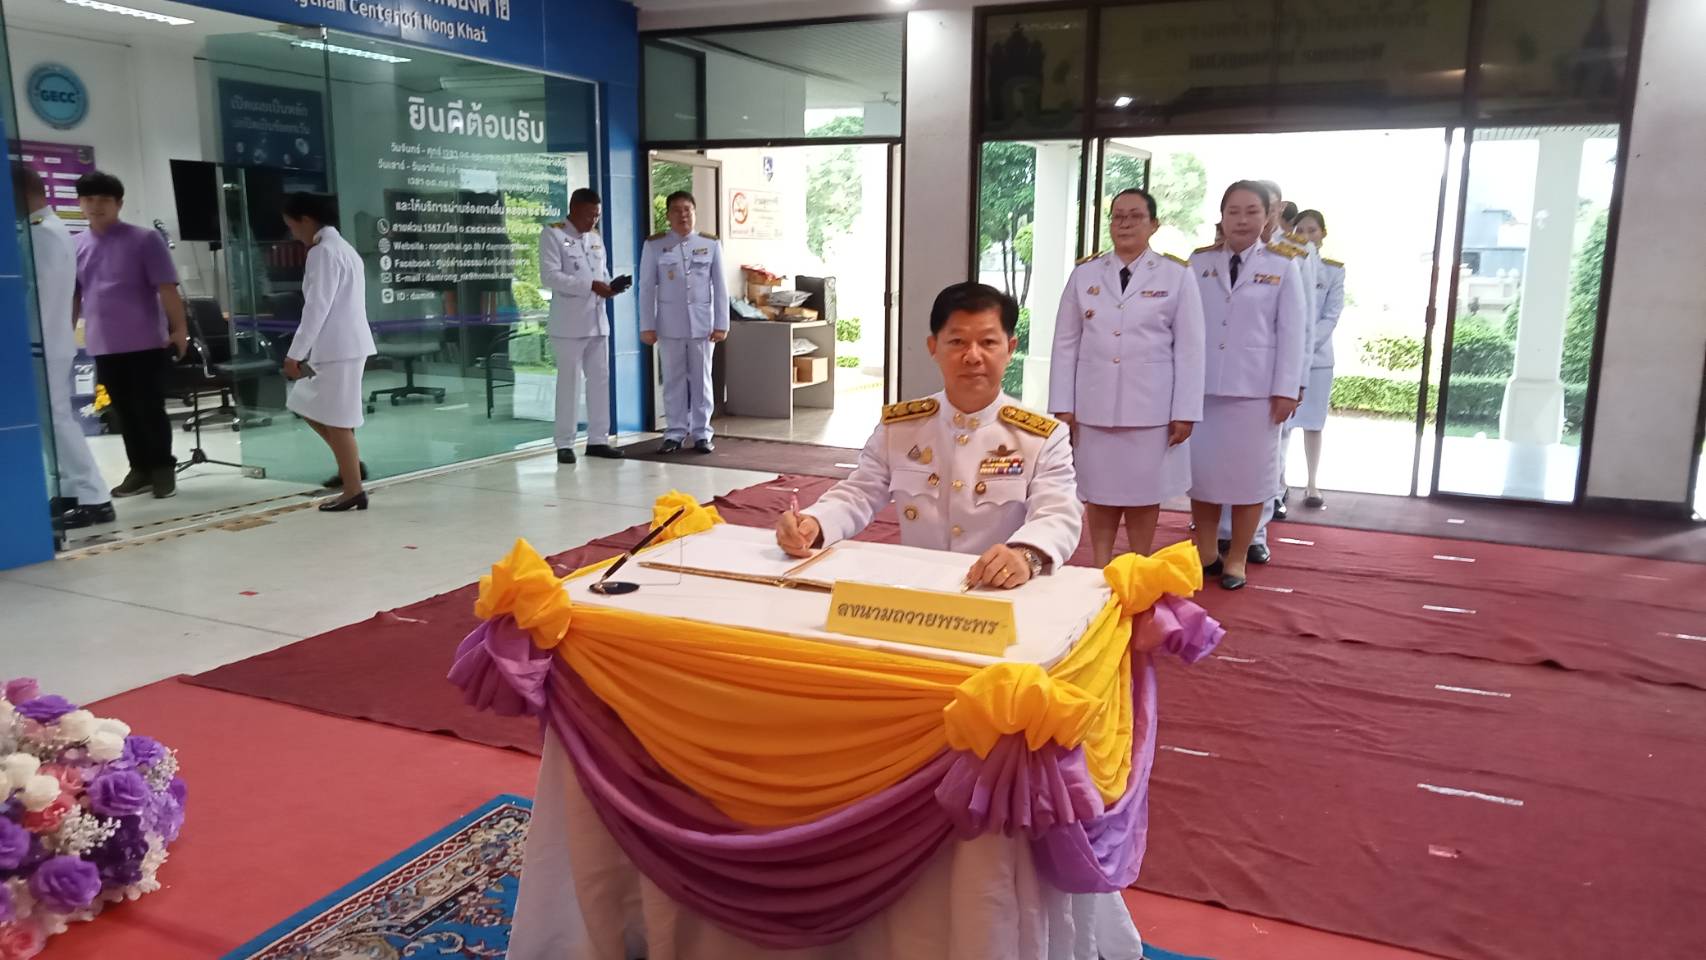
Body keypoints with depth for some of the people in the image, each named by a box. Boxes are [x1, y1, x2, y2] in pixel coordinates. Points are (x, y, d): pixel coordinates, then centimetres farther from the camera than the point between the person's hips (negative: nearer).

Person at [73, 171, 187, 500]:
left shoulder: (145, 239, -4)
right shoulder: (75, 246, 9)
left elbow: (167, 288, -8)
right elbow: (72, 296, 15)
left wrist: (179, 329, -13)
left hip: (146, 342, -4)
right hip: (104, 346, 4)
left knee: (150, 408, -1)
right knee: (124, 412, 9)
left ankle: (163, 469, 11)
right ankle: (140, 470, 19)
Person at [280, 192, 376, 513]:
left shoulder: (323, 252, -13)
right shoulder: (341, 247, 18)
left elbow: (317, 307, -19)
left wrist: (294, 354, -16)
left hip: (338, 347, -10)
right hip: (342, 344, 10)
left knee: (335, 420, -3)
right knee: (307, 406, 17)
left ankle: (354, 491, 3)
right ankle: (351, 462, 18)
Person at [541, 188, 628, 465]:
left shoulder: (595, 237, 16)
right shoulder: (552, 234, -4)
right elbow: (549, 276, -15)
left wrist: (611, 286, -3)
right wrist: (591, 285, -19)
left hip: (598, 321, 6)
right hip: (569, 323, -6)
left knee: (600, 380, 7)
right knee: (569, 382, -3)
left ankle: (597, 440, 14)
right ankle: (565, 444, 4)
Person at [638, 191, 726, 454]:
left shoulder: (711, 244, 3)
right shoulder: (654, 245, 0)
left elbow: (720, 286, 3)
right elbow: (647, 287, 1)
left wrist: (721, 324, -1)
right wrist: (647, 326, -4)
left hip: (702, 322, 1)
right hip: (670, 323, 0)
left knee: (701, 378, 6)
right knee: (674, 379, 5)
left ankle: (701, 433, 13)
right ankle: (675, 433, 12)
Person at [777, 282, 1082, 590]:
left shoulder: (1044, 438, -2)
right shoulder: (897, 426, 8)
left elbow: (1059, 517, -16)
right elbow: (858, 496, 5)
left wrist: (1027, 555, -40)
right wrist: (813, 524, -19)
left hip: (1000, 597, -1)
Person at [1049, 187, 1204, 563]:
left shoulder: (1177, 275, 1)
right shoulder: (1084, 274, 6)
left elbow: (1189, 349, -1)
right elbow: (1066, 344, 6)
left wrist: (1185, 412, -6)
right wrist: (1062, 405, 0)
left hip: (1152, 405, -1)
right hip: (1095, 404, 2)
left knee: (1144, 492, 8)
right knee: (1099, 491, 8)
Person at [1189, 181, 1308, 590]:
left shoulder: (1283, 266, 0)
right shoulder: (1199, 263, 5)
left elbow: (1292, 330, -1)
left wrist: (1286, 389, -6)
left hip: (1255, 388, -2)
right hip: (1202, 386, 2)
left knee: (1249, 472, 5)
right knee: (1201, 469, 8)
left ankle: (1236, 557, 18)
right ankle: (1206, 552, 23)